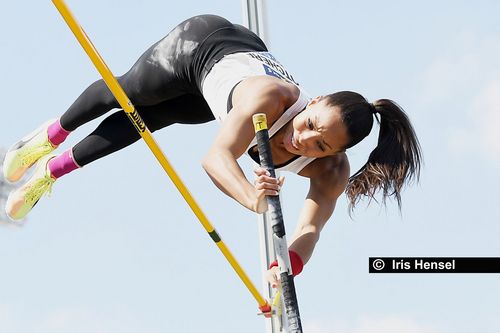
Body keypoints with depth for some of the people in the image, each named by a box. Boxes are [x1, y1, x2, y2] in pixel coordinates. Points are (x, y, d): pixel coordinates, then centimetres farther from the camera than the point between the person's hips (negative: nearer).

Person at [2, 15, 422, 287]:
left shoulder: (332, 171, -35)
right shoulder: (269, 98, -49)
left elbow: (311, 228, -45)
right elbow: (217, 157, -59)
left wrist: (290, 265, -66)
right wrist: (252, 198, -78)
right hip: (205, 43, -3)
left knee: (147, 120, 23)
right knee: (127, 92, 24)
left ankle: (53, 169, 51)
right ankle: (51, 134, 58)